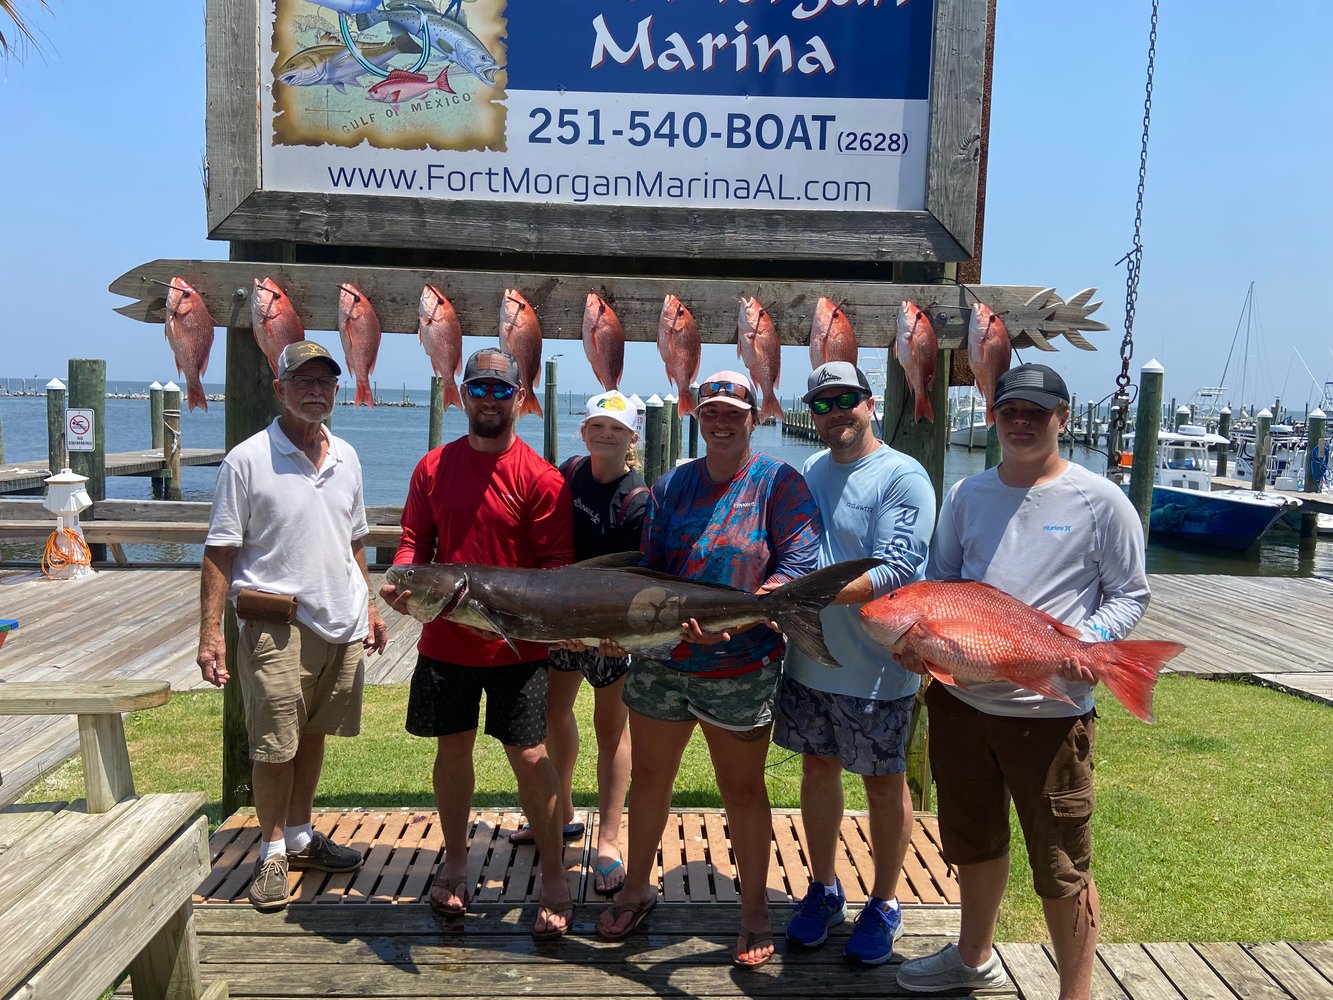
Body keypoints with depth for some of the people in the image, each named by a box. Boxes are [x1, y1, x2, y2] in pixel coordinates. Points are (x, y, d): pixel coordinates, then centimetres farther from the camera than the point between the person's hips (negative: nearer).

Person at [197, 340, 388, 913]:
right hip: (277, 628, -5)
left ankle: (300, 836, 31)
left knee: (313, 736, 16)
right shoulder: (247, 460, -7)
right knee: (274, 747, 2)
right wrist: (210, 632, -14)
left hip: (342, 626, 5)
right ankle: (272, 852, 20)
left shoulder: (346, 458, 9)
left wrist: (367, 607, 17)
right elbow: (219, 553, -8)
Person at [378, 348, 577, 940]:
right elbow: (415, 539, 8)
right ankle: (454, 862, 37)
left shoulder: (539, 477, -7)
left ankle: (553, 879, 18)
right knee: (452, 748, 16)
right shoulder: (433, 467, 5)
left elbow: (557, 563, -8)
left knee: (529, 758, 0)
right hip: (444, 641, 4)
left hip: (517, 645, -4)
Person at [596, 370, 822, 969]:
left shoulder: (780, 483, -5)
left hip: (739, 667, -4)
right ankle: (638, 888, 37)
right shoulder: (671, 485, 8)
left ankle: (755, 913, 24)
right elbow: (647, 568, 6)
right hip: (660, 659, 5)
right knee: (648, 775, 16)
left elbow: (796, 566, -15)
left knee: (742, 789, 7)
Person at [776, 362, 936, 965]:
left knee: (884, 781, 9)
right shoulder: (804, 474, 8)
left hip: (875, 667, -5)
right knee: (817, 768, 16)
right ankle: (823, 890, 34)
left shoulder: (903, 477, -12)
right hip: (808, 658, 5)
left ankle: (884, 905, 28)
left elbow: (894, 571, -22)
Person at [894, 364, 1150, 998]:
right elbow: (938, 580, 13)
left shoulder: (1098, 500, -4)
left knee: (1061, 866, 2)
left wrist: (1087, 641, -20)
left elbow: (1129, 594, -2)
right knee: (973, 840, 23)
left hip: (1051, 711, -5)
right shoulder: (967, 494, 7)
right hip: (958, 696, 5)